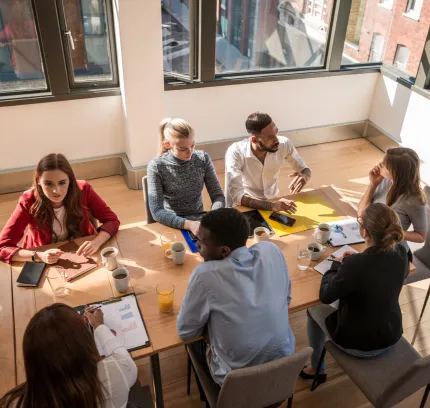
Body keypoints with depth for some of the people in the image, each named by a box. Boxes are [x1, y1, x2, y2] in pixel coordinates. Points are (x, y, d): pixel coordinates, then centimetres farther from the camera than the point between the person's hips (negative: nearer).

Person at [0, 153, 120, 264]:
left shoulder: (82, 190, -18)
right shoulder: (29, 201, -20)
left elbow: (112, 220, -13)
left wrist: (96, 242, -32)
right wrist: (39, 256, -35)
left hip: (81, 255, 0)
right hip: (45, 262, 1)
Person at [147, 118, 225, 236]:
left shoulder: (203, 158, -4)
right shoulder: (156, 166, -13)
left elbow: (218, 195, -1)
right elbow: (157, 211, -17)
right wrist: (188, 224, -32)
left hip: (199, 220, 4)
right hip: (172, 225, -3)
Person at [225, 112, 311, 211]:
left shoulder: (284, 144, -14)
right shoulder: (235, 152, -24)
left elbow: (305, 169, 1)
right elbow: (237, 195, -30)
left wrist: (303, 177, -23)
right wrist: (271, 206, -42)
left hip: (273, 202, 3)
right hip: (245, 207, -3)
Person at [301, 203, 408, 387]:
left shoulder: (355, 265, -34)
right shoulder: (401, 253, -14)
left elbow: (325, 295, -18)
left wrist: (337, 265, -5)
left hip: (360, 345, -6)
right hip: (391, 337, 6)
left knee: (314, 310, 19)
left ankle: (317, 369, 35)